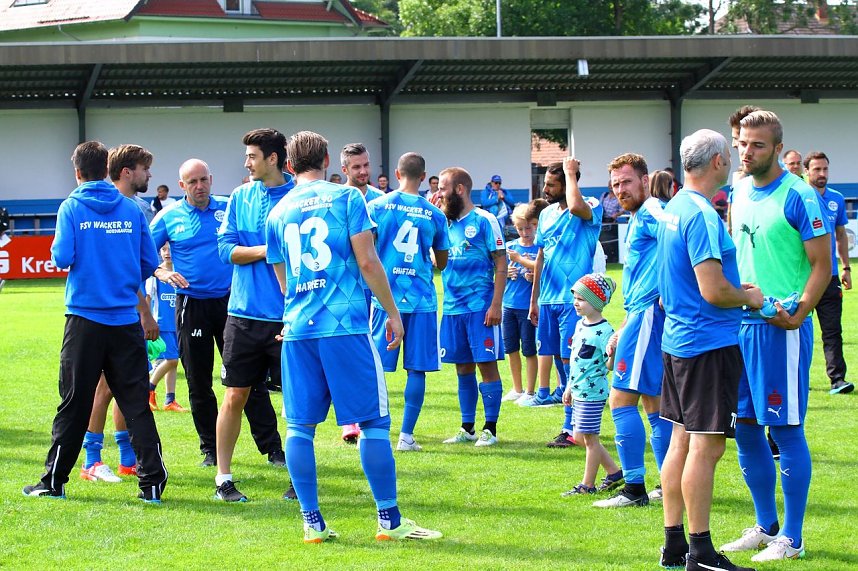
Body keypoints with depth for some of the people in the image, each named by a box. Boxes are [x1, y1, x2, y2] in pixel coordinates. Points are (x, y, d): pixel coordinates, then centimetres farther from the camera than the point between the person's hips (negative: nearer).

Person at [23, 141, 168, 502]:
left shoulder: (72, 208, -4)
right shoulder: (131, 209, 3)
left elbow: (62, 257, -12)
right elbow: (150, 263, 6)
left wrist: (57, 250, 10)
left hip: (85, 320, -2)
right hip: (126, 321, 2)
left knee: (74, 404, 5)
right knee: (135, 403, 3)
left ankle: (54, 481, 13)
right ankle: (152, 482, -2)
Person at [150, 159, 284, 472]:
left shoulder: (230, 208, 2)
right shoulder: (169, 217, 1)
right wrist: (163, 273, -15)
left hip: (230, 301, -1)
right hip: (191, 305, 1)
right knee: (198, 383, 6)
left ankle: (272, 447, 1)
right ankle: (211, 449, 17)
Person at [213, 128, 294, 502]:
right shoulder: (240, 198, 7)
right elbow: (226, 249, 1)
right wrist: (270, 250, -12)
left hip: (288, 316, -2)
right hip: (244, 314, 3)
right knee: (235, 397, 4)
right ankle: (223, 478, 12)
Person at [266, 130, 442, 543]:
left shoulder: (278, 213, 13)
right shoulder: (346, 198, 1)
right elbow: (367, 262, -5)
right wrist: (392, 312, 4)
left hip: (298, 328, 4)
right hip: (346, 324, -4)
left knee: (300, 426, 7)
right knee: (372, 422, 1)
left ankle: (312, 522, 5)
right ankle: (389, 520, 2)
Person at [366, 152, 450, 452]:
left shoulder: (377, 206, -1)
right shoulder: (434, 214, 3)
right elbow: (442, 262, 13)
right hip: (422, 299, 0)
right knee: (417, 369, 5)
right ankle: (406, 435, 3)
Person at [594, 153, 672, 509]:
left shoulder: (650, 212, -10)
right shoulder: (638, 219, 22)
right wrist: (622, 332, 27)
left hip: (648, 313, -11)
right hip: (645, 315, 11)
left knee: (622, 399, -9)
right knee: (655, 403, 14)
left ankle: (634, 488, -9)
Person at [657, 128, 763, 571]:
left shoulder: (674, 208, 12)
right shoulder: (702, 215, -19)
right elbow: (713, 292, -23)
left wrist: (736, 288, 21)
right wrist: (748, 298, -5)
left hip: (679, 338, 10)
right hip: (709, 342, -10)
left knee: (682, 441, 13)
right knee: (706, 446, -5)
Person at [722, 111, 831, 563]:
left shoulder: (797, 196, -10)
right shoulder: (740, 194, 11)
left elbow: (822, 265, -11)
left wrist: (797, 315, -22)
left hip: (782, 326, -7)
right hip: (740, 322, 7)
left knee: (786, 429, -3)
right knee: (745, 428, 11)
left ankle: (791, 538, 5)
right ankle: (766, 526, 24)